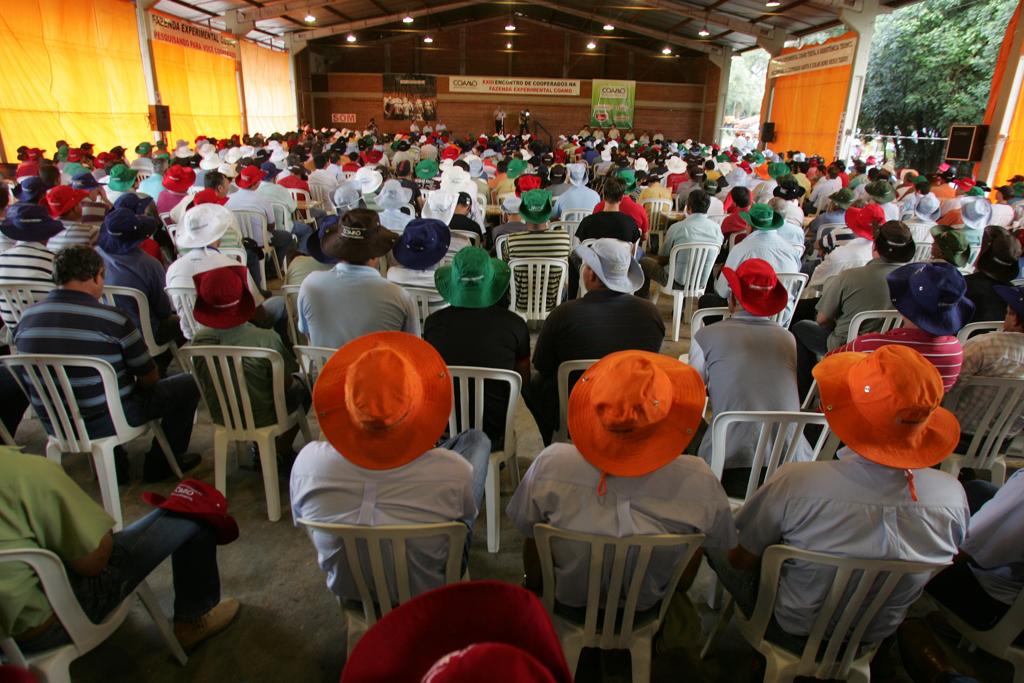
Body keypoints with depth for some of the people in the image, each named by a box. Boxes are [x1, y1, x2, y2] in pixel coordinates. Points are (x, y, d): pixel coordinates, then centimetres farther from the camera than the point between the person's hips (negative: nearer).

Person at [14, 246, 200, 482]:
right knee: (188, 384, 8)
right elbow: (149, 378, -12)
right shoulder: (111, 319, -20)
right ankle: (160, 465, 17)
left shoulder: (27, 318, -3)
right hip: (107, 422, -6)